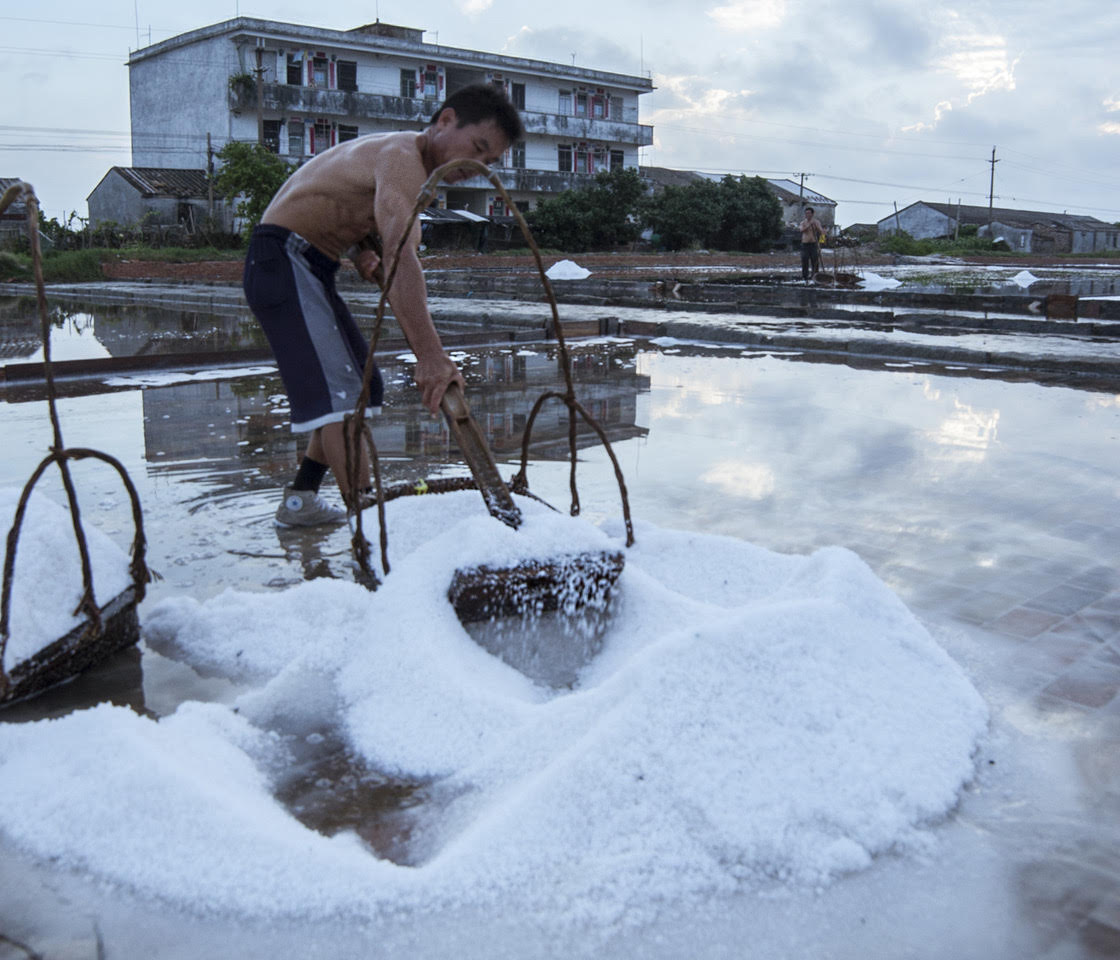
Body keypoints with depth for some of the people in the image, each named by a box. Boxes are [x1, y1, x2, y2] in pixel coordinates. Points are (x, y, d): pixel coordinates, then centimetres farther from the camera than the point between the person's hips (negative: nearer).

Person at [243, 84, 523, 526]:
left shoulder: (398, 154, 11)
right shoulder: (402, 157, -22)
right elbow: (401, 258, -37)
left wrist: (363, 251, -3)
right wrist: (429, 356, -47)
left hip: (310, 268, 10)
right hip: (283, 258, -10)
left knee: (363, 386, 16)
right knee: (339, 391, -20)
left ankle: (300, 501, 25)